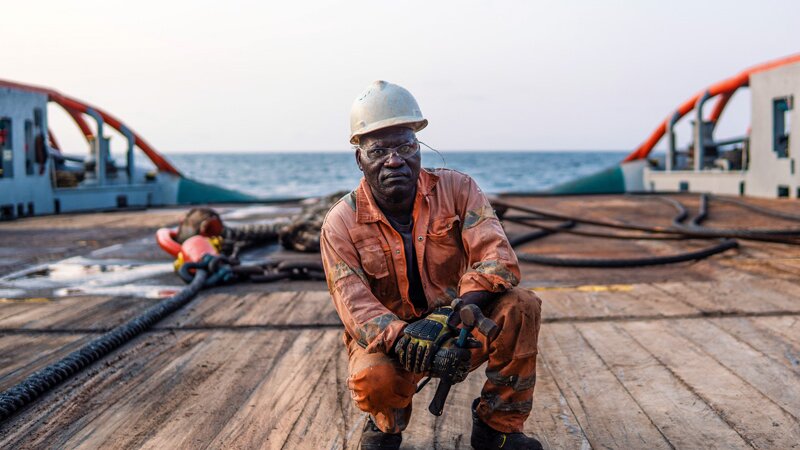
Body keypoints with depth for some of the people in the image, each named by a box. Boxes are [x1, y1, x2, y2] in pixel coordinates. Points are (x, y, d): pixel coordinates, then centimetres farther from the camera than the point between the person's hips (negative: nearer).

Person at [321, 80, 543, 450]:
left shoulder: (457, 190, -8)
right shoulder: (341, 223, -11)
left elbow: (498, 259, -19)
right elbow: (355, 308, -19)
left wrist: (447, 317, -36)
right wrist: (405, 340, -40)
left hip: (460, 328, 2)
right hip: (388, 337, -2)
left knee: (521, 306, -25)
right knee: (374, 378, -36)